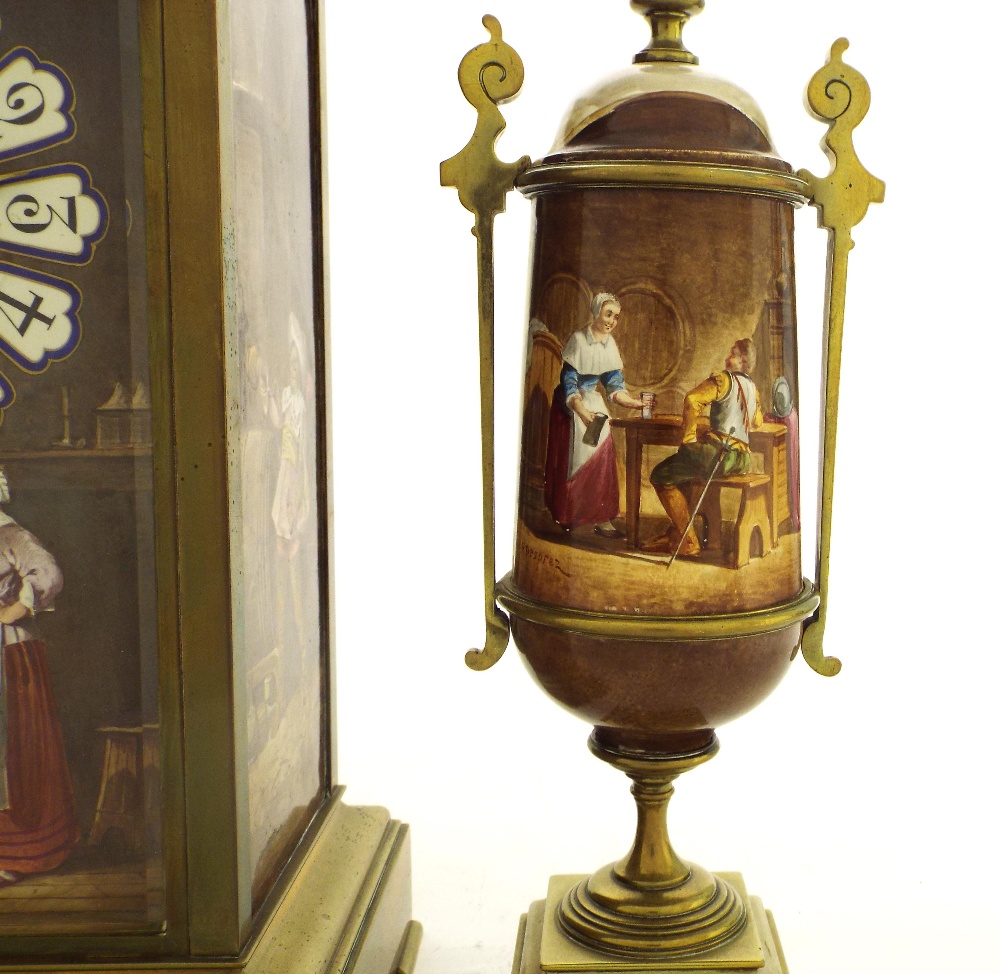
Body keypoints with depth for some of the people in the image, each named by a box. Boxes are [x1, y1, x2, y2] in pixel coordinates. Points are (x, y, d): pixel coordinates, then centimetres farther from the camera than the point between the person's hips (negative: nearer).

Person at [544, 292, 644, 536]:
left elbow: (615, 386, 3)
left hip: (593, 404, 5)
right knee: (570, 459, -2)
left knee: (602, 457, -4)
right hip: (570, 406, -5)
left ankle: (601, 518, -3)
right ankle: (563, 517, 8)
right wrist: (582, 412, -33)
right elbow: (568, 382, -21)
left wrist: (635, 403, -13)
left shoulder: (609, 344, 1)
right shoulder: (578, 340, -17)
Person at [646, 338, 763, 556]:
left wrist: (688, 436, -13)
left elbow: (692, 399, -18)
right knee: (682, 475, 30)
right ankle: (674, 537, 25)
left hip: (720, 452, -9)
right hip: (742, 459, 9)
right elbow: (757, 422, 37)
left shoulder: (724, 379, -4)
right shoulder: (752, 387, 20)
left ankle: (688, 544, 0)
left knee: (661, 476, 3)